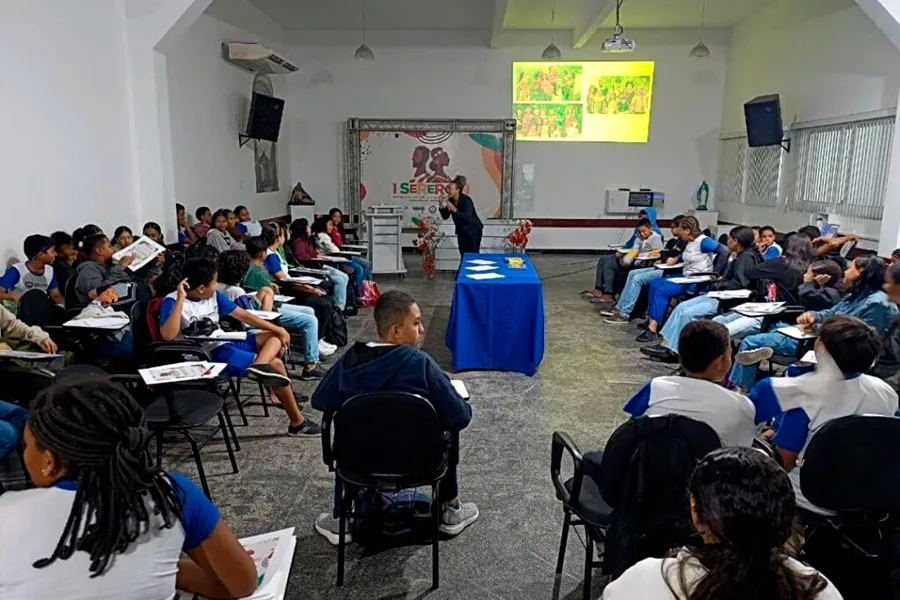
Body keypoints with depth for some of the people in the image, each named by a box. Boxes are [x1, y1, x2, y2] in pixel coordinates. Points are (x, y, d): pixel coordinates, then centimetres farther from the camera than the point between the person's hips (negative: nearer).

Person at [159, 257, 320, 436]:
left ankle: (259, 366, -29)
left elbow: (243, 315, 9)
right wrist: (180, 299, -31)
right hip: (209, 355, -9)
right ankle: (298, 422, -5)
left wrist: (278, 330, 5)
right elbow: (168, 335, -30)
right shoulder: (172, 302, -13)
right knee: (276, 364, -13)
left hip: (226, 342, 9)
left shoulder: (214, 295, 6)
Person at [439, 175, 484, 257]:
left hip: (473, 231, -6)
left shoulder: (466, 200, -24)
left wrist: (454, 209, -38)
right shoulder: (450, 200, -5)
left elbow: (468, 218, -33)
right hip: (462, 231, 6)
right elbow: (445, 217, 1)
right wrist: (442, 206, -15)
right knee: (464, 257, 6)